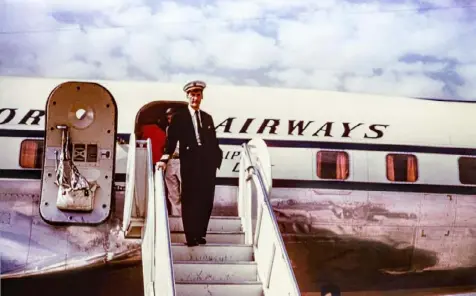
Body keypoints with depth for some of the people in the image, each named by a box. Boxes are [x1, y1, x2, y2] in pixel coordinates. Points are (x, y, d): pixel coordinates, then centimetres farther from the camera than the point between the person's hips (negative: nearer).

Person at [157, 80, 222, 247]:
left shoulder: (207, 118, 17)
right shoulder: (179, 117, 3)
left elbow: (214, 142, 16)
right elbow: (171, 141, -7)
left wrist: (217, 160, 5)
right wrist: (164, 159, -21)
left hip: (208, 164, 4)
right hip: (189, 164, -4)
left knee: (206, 201, 5)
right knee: (190, 201, 0)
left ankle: (200, 234, 15)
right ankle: (190, 236, 6)